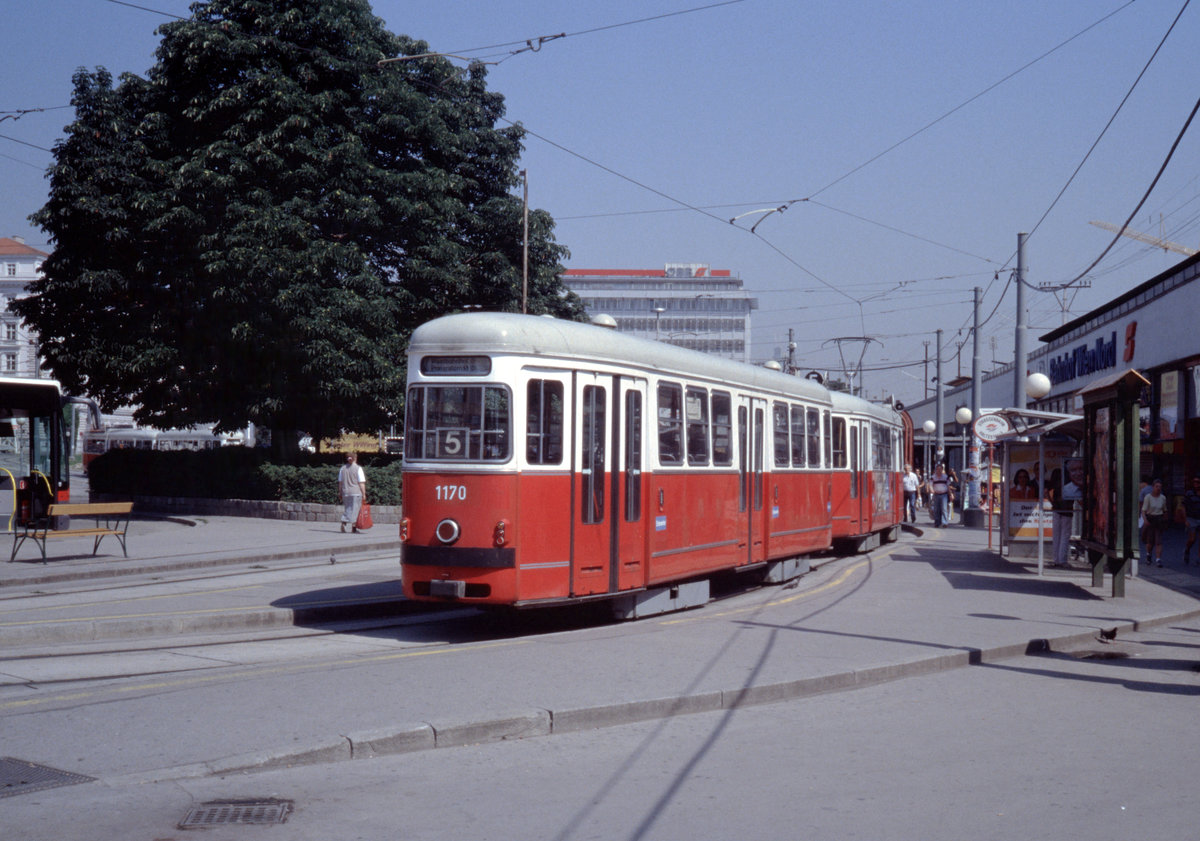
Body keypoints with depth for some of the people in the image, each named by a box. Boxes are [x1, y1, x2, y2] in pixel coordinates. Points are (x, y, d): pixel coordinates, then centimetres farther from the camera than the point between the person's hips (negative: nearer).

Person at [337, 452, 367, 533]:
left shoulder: (343, 468, 7)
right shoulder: (358, 469, -6)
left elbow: (340, 482, 10)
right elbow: (361, 483, -8)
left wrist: (340, 492, 18)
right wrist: (364, 494, -5)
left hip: (345, 492, 4)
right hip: (356, 493, -4)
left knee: (346, 508, 14)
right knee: (355, 509, 1)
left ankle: (343, 523, -4)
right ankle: (353, 527, 2)